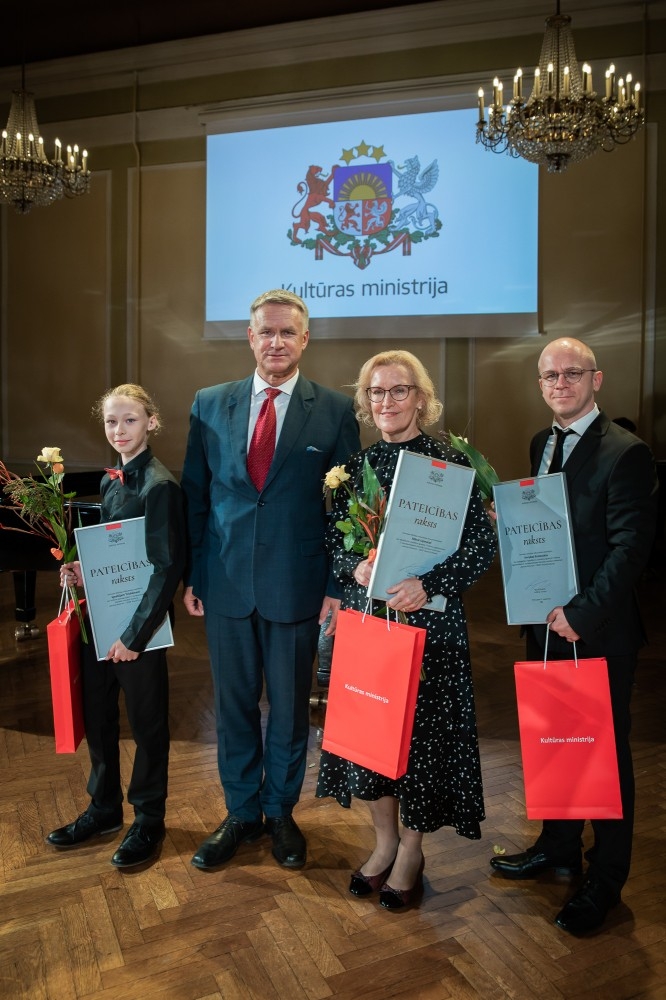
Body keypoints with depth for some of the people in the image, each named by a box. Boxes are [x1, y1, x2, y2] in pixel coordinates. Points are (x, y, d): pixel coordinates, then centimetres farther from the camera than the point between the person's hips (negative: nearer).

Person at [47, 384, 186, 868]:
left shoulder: (159, 485, -17)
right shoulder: (111, 480, 7)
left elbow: (168, 567, -19)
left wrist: (136, 633, -19)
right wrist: (82, 570, -1)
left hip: (140, 624, -8)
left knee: (148, 723, 9)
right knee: (97, 717, 18)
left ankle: (149, 820, 27)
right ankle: (104, 808, 38)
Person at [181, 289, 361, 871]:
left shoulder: (335, 410, -2)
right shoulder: (210, 404, 5)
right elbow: (195, 494, 7)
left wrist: (340, 586, -5)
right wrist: (191, 574, 3)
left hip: (296, 585, -2)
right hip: (226, 582, 2)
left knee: (290, 707, 12)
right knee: (234, 704, 14)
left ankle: (281, 812, 34)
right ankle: (242, 813, 34)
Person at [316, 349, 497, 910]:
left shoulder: (450, 462, -6)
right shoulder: (357, 465, 6)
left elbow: (483, 543, -9)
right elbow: (333, 539, 8)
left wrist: (429, 584, -20)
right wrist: (355, 569, -12)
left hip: (429, 618, -3)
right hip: (365, 614, 4)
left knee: (423, 730, 5)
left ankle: (412, 852, 28)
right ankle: (385, 842, 33)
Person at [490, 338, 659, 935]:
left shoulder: (625, 452, -15)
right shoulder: (542, 445, 10)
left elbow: (630, 546, -19)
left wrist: (583, 615, -21)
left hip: (599, 631, -7)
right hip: (548, 624, 7)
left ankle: (605, 882, 25)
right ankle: (559, 847, 40)